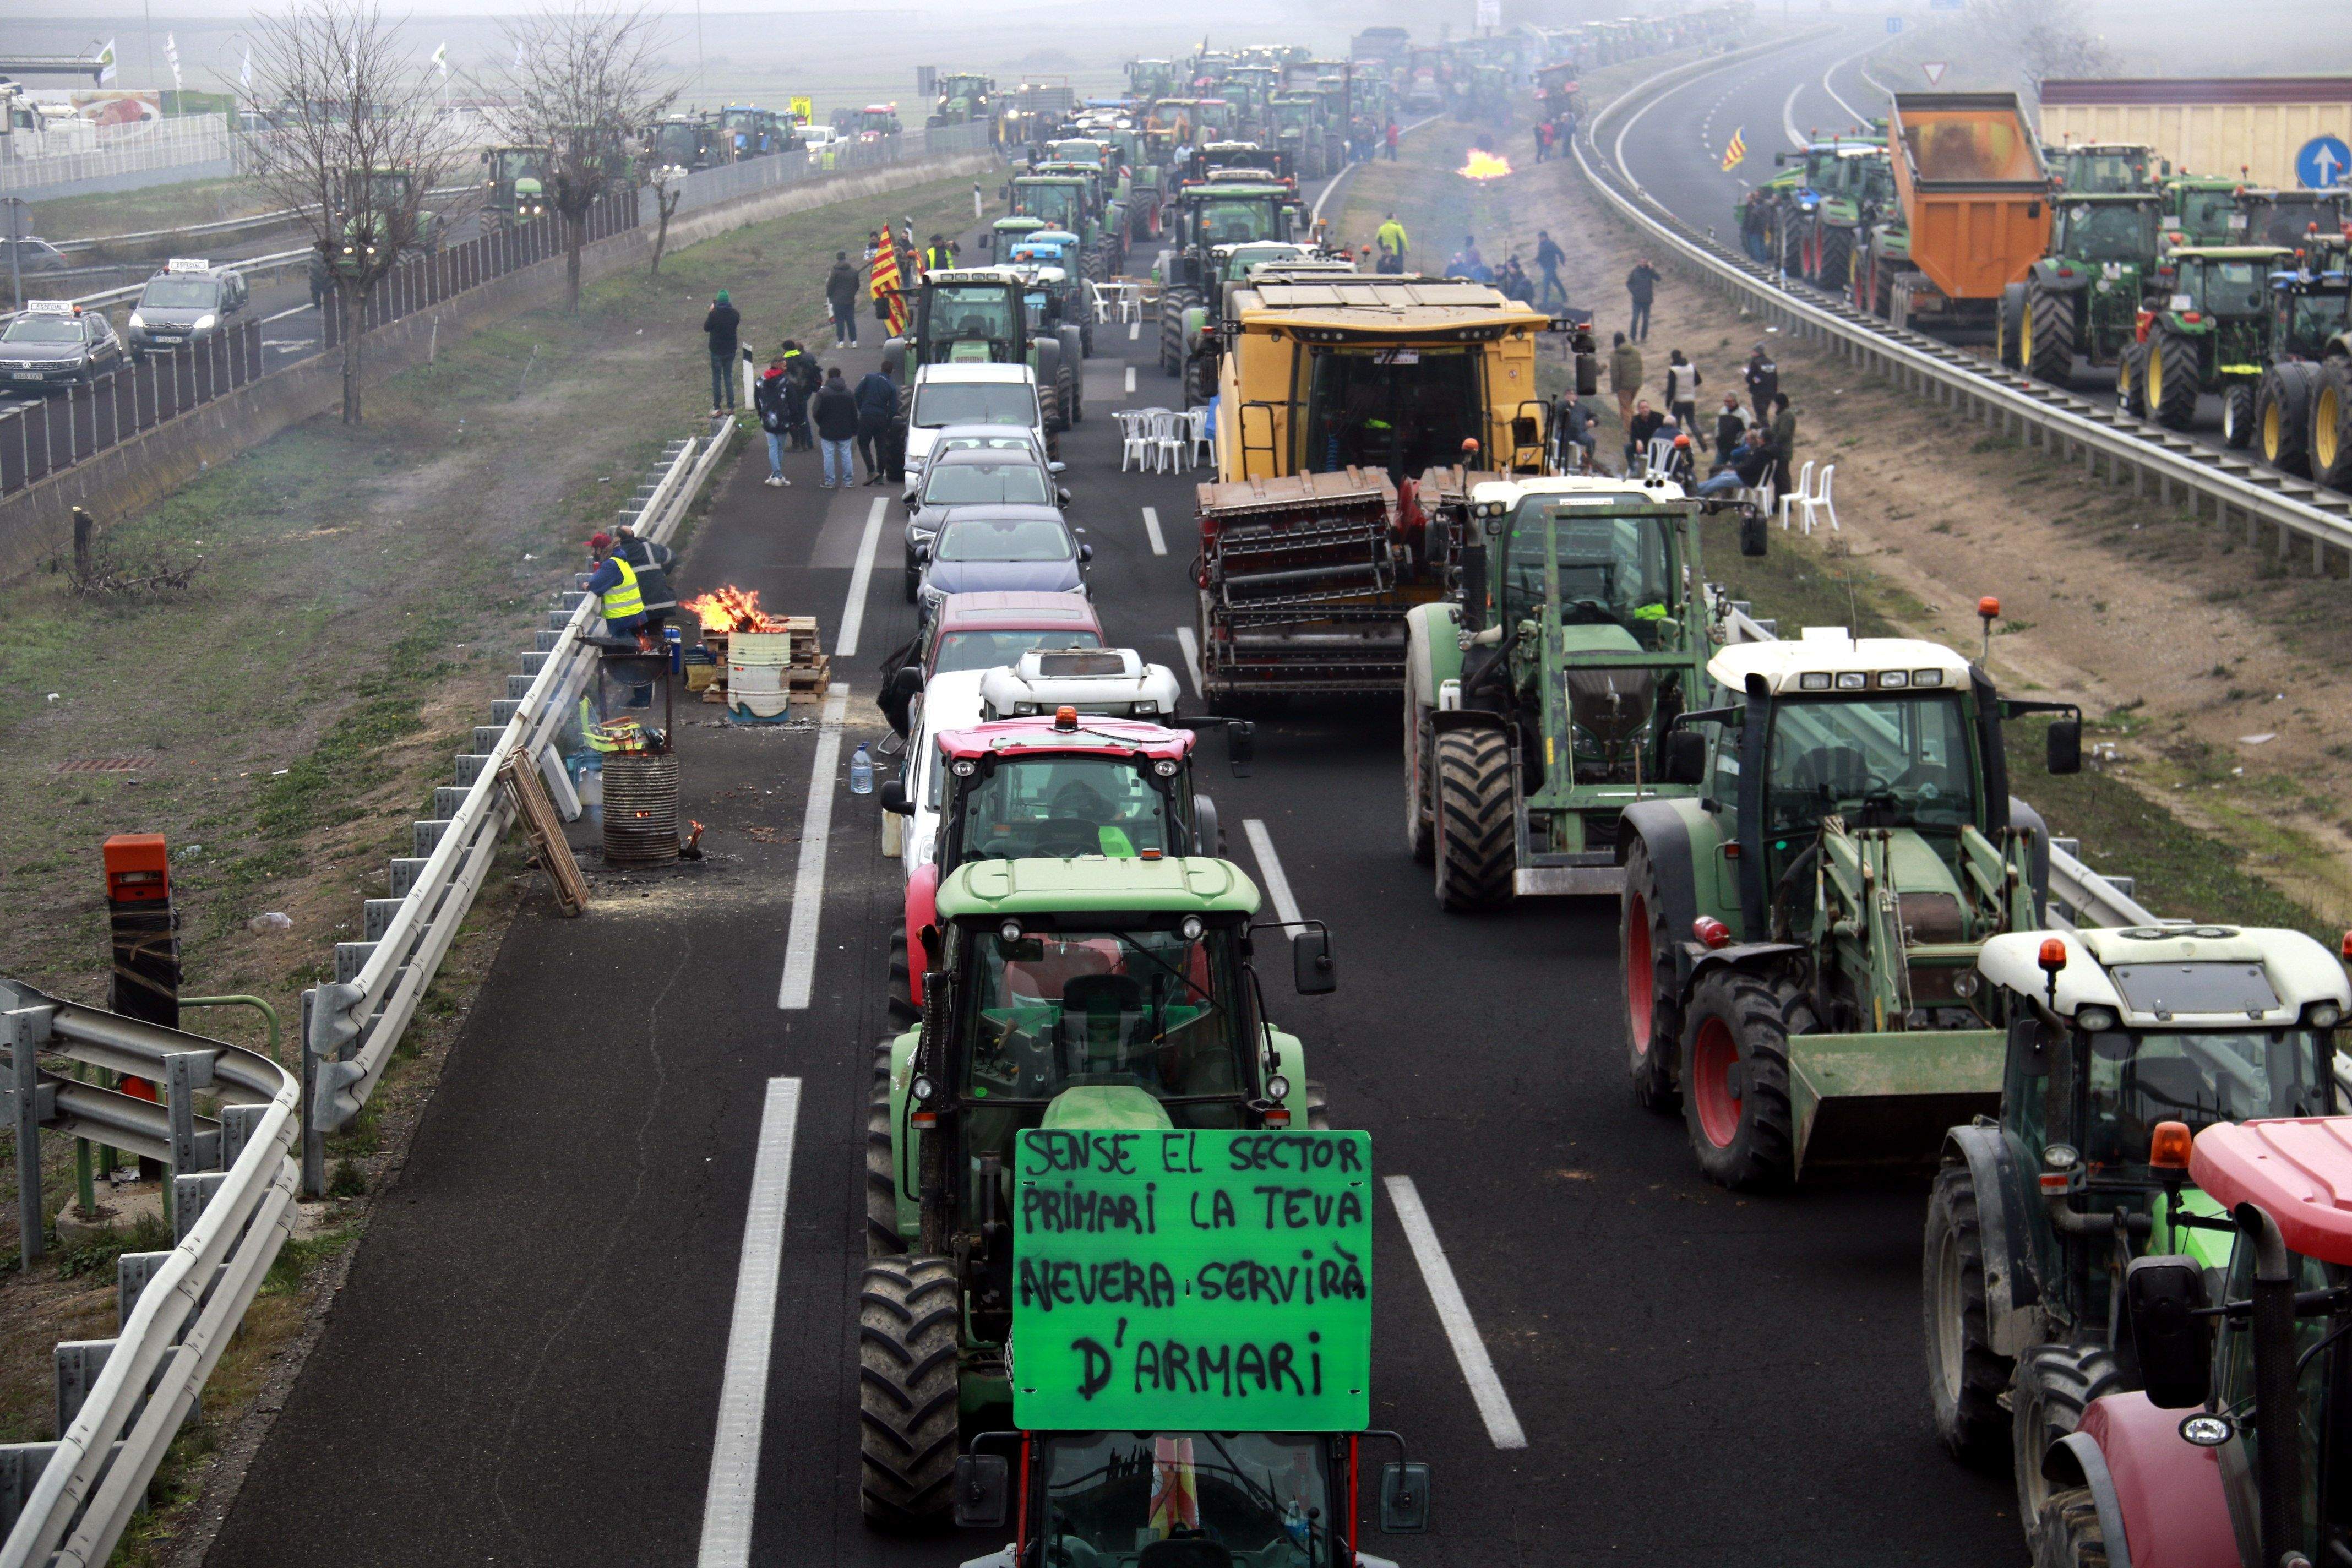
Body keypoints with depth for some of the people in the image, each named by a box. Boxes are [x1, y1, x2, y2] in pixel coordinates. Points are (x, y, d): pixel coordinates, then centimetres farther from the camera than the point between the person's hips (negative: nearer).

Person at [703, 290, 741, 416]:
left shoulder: (714, 314, -20)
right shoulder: (735, 314, -9)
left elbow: (706, 328, -7)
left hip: (717, 350, -3)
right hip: (731, 350, 3)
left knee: (717, 379, 7)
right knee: (729, 377, 14)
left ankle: (717, 408, 9)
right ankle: (730, 407, 16)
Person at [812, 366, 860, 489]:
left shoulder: (823, 393, -10)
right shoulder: (848, 393, 3)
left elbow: (816, 412, -11)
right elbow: (854, 414, 5)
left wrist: (821, 424, 8)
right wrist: (854, 431, 12)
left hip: (828, 431, -3)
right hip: (845, 432, 3)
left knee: (829, 456, 2)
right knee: (846, 455, 10)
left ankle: (830, 482, 2)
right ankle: (848, 481, 10)